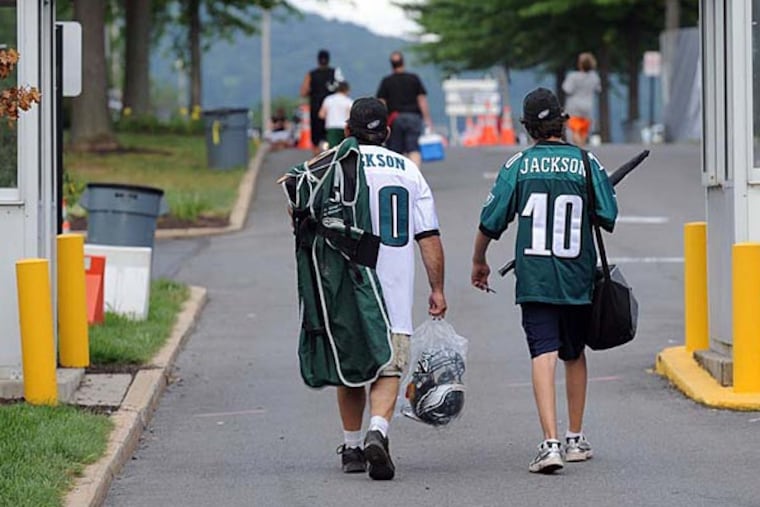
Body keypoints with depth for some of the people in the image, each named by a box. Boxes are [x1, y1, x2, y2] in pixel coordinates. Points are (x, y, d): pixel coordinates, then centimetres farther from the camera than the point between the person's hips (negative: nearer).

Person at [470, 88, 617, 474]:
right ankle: (575, 439, 28)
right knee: (575, 355, 19)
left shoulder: (518, 165, -3)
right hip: (577, 278, 2)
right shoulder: (586, 163, -2)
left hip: (534, 279, -1)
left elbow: (491, 221, -2)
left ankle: (550, 443, -23)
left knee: (544, 354, -8)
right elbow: (609, 218, -1)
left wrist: (479, 262, 14)